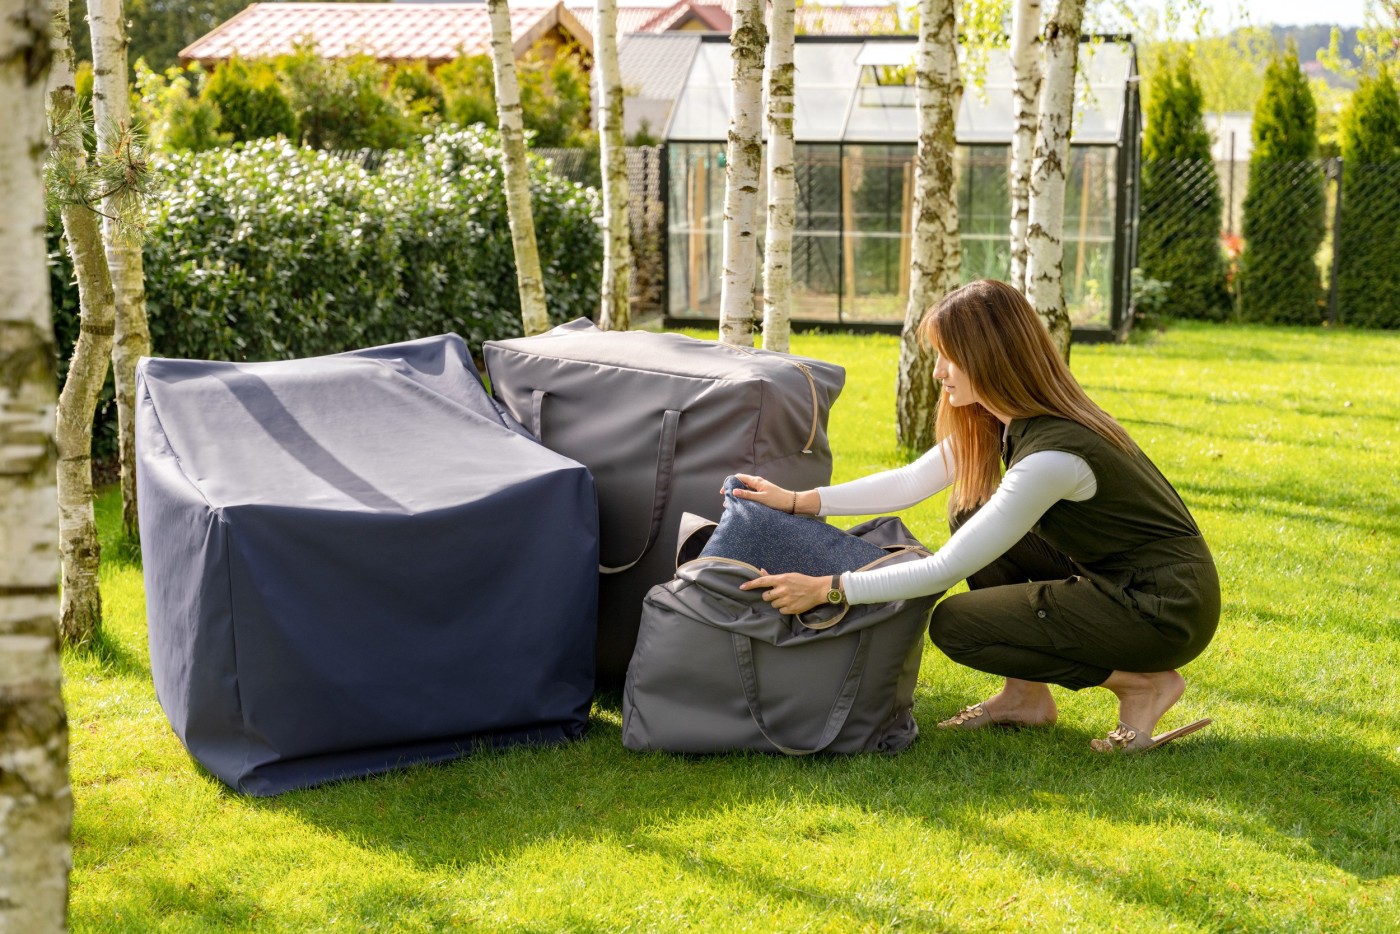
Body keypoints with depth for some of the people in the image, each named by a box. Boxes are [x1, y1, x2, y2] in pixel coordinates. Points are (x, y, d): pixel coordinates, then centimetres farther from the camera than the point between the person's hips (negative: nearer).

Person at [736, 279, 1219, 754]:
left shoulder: (1052, 455, -28)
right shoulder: (1003, 419, 0)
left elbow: (945, 570, -26)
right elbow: (910, 483, 8)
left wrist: (826, 588, -21)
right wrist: (798, 500, 2)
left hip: (1169, 608, -9)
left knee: (954, 625, -11)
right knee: (972, 514, 6)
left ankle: (1144, 682, -2)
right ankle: (1026, 696, 12)